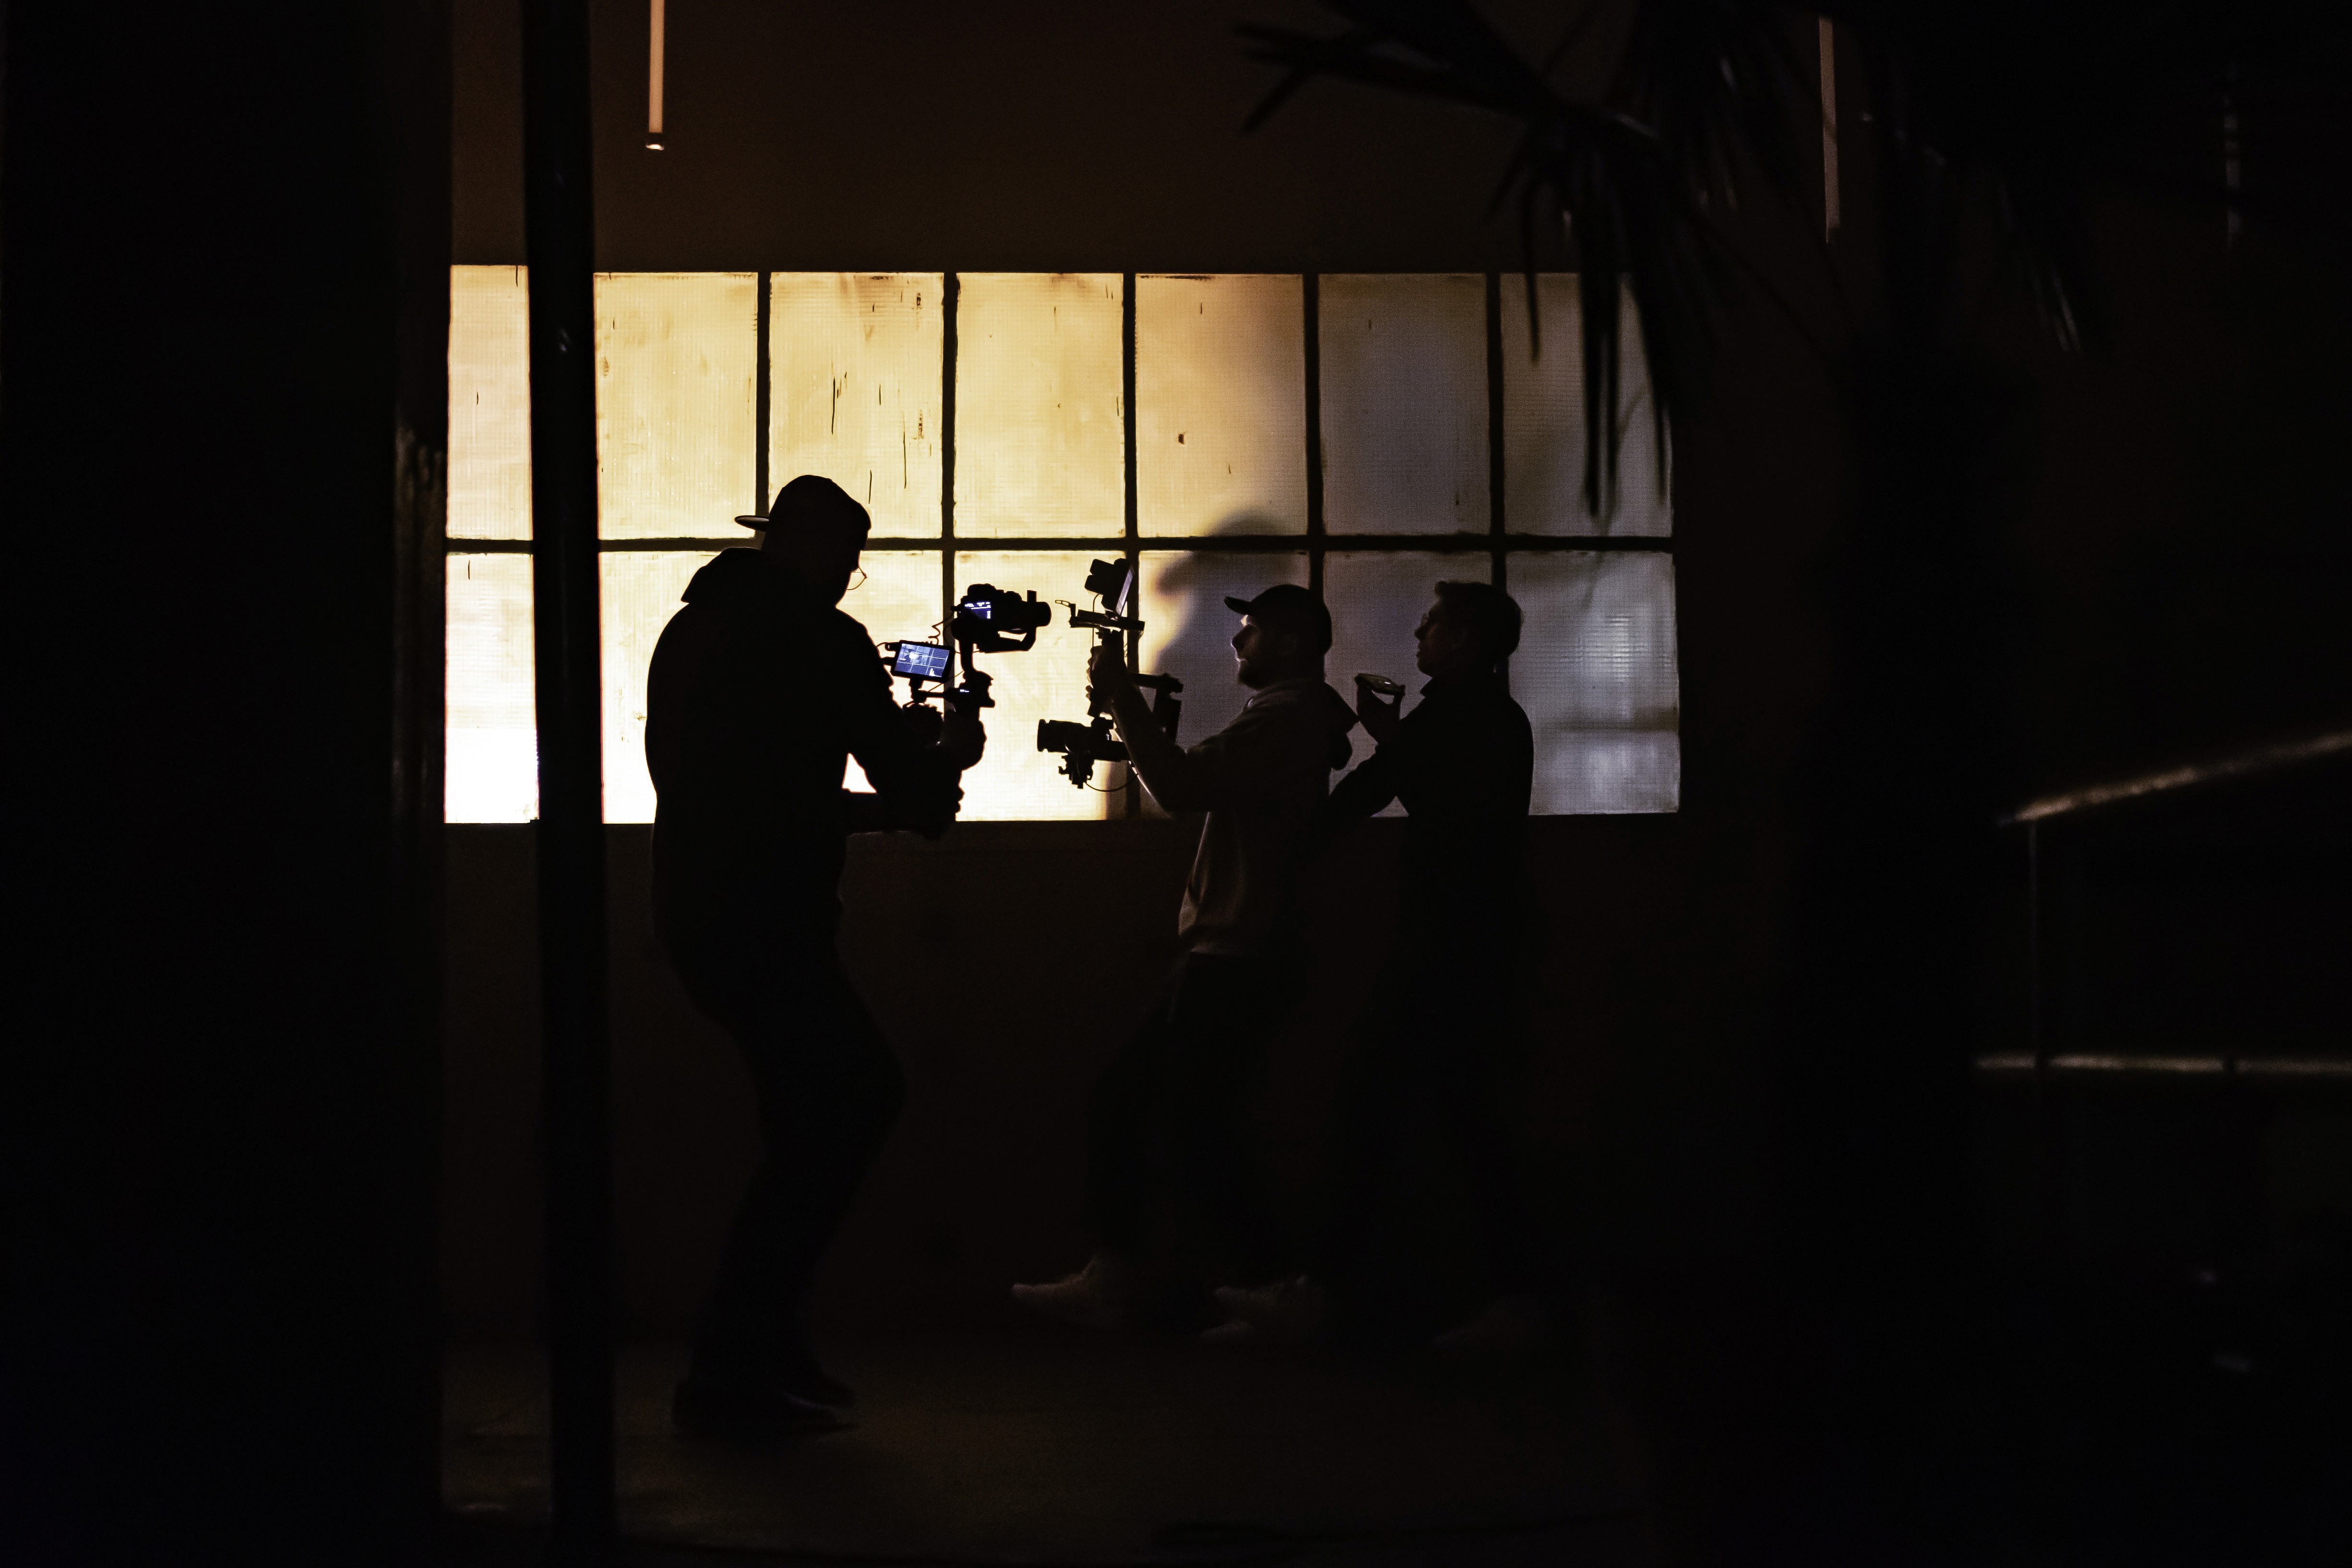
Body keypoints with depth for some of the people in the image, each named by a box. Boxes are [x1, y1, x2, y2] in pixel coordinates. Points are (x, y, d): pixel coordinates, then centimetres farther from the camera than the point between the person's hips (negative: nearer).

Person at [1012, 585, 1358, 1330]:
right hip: (1228, 953, 11)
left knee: (1196, 1134, -8)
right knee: (1120, 1100, 9)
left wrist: (1123, 697, -13)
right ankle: (1110, 1277, 10)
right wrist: (1131, 712, 15)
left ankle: (1280, 1288, 1)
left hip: (1240, 956, -11)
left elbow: (1183, 785, -23)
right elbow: (1196, 788, 24)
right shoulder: (1296, 721, 21)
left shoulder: (1286, 716, -13)